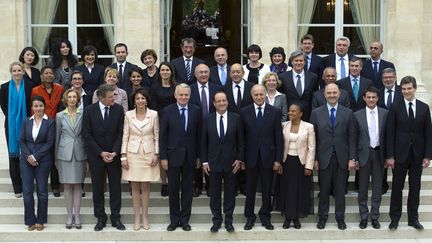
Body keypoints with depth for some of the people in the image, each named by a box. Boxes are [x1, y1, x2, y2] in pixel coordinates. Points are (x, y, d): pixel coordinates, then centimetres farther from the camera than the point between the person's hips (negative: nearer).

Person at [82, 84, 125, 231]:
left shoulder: (119, 109, -3)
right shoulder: (89, 110, -6)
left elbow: (120, 132, -3)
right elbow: (87, 134, -6)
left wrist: (114, 152, -13)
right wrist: (101, 153, -12)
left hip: (114, 155, 1)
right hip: (96, 155, -1)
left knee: (116, 187, 6)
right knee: (97, 188, 7)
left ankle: (115, 218, 16)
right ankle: (101, 218, 18)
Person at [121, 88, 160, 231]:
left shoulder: (153, 114, -2)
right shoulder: (128, 115, 0)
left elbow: (156, 136, 3)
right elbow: (125, 136, 2)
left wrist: (156, 154, -4)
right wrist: (123, 155, -3)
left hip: (148, 154, -1)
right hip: (132, 154, 1)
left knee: (145, 187, 5)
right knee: (135, 187, 5)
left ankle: (145, 217, 13)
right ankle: (136, 218, 12)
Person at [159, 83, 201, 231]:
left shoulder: (196, 111, 1)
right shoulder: (167, 111, -4)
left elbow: (199, 135, 3)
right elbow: (162, 136, -3)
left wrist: (198, 156, 2)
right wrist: (163, 157, -7)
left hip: (190, 156, 1)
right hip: (173, 156, -1)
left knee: (187, 190, 8)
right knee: (173, 190, 7)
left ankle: (185, 220, 20)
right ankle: (174, 220, 20)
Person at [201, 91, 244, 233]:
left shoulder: (236, 118, -2)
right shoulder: (208, 120, 1)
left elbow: (241, 141, 1)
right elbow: (204, 142, 3)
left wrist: (239, 159, -5)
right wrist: (204, 161, -1)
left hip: (231, 162, 0)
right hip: (213, 162, 1)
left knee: (230, 193, 8)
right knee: (215, 193, 8)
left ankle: (228, 220, 18)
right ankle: (216, 220, 19)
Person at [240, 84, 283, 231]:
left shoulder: (275, 112, -1)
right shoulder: (244, 112, 0)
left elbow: (279, 137, -2)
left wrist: (278, 159, -6)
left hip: (268, 157, 0)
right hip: (250, 157, 0)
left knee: (267, 190, 10)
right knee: (250, 189, 9)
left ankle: (265, 216, 24)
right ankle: (250, 217, 23)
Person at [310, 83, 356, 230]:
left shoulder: (347, 113, 3)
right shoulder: (316, 113, 2)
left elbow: (351, 137, 2)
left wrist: (352, 158, -3)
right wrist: (314, 159, -3)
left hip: (342, 157, 0)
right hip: (324, 157, 0)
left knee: (340, 190, 7)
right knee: (324, 189, 7)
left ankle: (340, 218, 18)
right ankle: (322, 217, 19)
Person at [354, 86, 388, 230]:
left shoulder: (385, 114, 1)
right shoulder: (357, 115, 0)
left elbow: (388, 135, 2)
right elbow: (354, 138, 1)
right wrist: (353, 158, -4)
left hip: (379, 153, 1)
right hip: (364, 153, 0)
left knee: (377, 187, 8)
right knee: (363, 188, 7)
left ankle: (375, 217, 18)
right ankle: (364, 217, 17)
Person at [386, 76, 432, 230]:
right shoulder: (395, 107, -3)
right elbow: (390, 133, -4)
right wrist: (390, 156, -9)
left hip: (417, 154, 2)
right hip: (400, 153, -2)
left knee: (415, 186, 9)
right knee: (397, 186, 5)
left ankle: (413, 218, 20)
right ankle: (395, 217, 16)